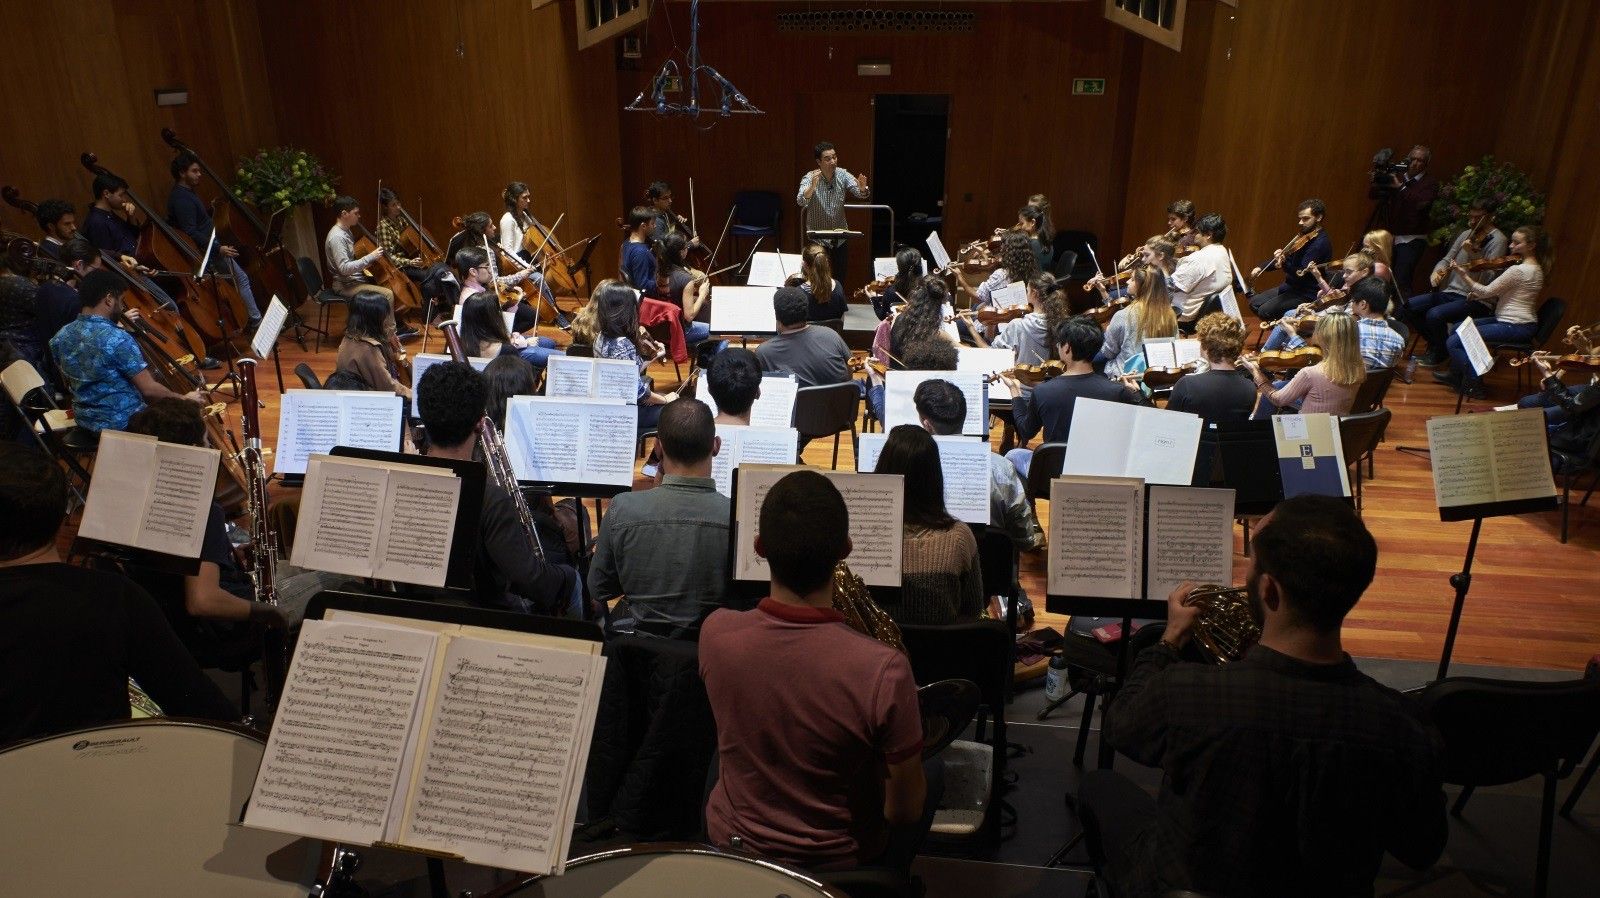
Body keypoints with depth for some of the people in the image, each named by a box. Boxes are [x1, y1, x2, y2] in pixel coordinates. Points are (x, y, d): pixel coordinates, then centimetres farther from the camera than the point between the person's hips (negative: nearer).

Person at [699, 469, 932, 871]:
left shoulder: (715, 632, -24)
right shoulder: (882, 670, -34)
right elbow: (905, 811, -20)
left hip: (731, 842, 2)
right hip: (838, 862, -2)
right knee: (929, 785, 27)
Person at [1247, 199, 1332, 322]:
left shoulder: (1320, 243, -20)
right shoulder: (1302, 236, 8)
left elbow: (1302, 274, -27)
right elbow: (1288, 257, 20)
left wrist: (1284, 264, -44)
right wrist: (1261, 267, 7)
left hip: (1306, 294, -10)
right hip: (1291, 286, 10)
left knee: (1265, 311, -23)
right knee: (1254, 302, 8)